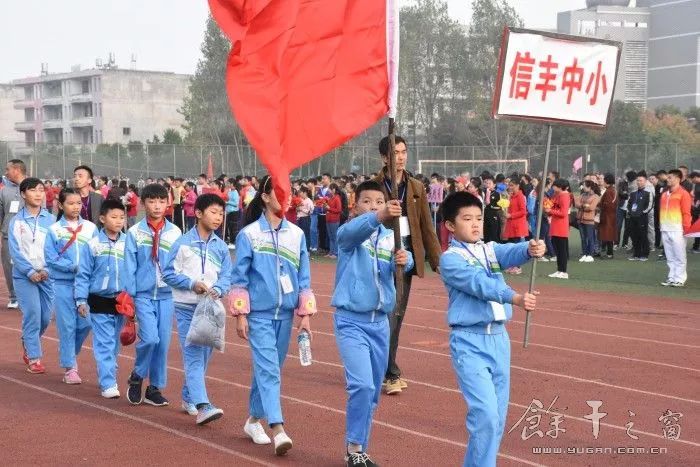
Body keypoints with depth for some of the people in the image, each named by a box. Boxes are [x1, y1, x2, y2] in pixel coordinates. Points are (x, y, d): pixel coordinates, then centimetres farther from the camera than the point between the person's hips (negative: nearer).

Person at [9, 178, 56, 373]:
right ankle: (33, 358, 0)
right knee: (32, 314, -10)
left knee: (45, 316, 4)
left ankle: (28, 345, 31)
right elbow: (15, 251, -5)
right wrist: (30, 272, -14)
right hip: (24, 275, -2)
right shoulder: (17, 221, -1)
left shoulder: (50, 220, 3)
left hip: (47, 275, 2)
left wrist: (47, 270, -12)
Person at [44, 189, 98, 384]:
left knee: (85, 322, 1)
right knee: (67, 325, -1)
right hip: (63, 283, -2)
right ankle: (69, 367, 8)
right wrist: (73, 266, -17)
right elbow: (50, 257, -7)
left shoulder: (91, 228, 4)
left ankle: (68, 354, 28)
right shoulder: (54, 230, -2)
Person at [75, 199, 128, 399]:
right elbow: (83, 275, -2)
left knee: (114, 344, 14)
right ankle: (108, 384, -4)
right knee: (104, 344, -4)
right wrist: (81, 300, -5)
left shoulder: (128, 244, -1)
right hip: (100, 302, -3)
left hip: (121, 301, 3)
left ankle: (108, 374, 29)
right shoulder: (92, 245, -7)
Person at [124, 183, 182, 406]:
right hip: (144, 294, -2)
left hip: (167, 294, 2)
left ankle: (155, 388, 17)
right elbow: (130, 266, 0)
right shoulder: (135, 233, 0)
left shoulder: (175, 233, 4)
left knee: (163, 341, 4)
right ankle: (137, 377, 11)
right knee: (149, 338, -14)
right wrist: (129, 293, -3)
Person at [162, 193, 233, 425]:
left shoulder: (221, 247, 5)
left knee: (204, 355, 10)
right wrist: (192, 284, -15)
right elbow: (168, 273, -3)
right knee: (193, 355, -12)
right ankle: (202, 406, -22)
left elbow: (227, 276, 5)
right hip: (187, 307, -4)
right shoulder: (183, 243, -5)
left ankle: (189, 397, 30)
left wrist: (218, 290, -15)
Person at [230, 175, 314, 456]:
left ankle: (254, 419, 28)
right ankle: (278, 429, -18)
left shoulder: (297, 234, 5)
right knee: (268, 369, -12)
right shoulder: (249, 234, -5)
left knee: (270, 369, 12)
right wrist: (240, 315, -6)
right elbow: (239, 277, -3)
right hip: (259, 314, -4)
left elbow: (303, 277, 8)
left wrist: (304, 314, 6)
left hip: (285, 314, 4)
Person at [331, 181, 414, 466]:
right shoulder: (349, 235, -8)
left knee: (373, 392, 11)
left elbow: (403, 261, -10)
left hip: (380, 322, 6)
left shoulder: (390, 237, 8)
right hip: (351, 321, -6)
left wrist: (404, 261, -34)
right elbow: (352, 230, -33)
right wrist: (379, 217, -53)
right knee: (362, 385, -17)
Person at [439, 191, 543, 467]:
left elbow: (511, 253, -12)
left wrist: (530, 250, -35)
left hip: (499, 338, 6)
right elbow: (479, 283, -23)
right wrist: (514, 297, -38)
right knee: (485, 413, -16)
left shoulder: (491, 250, 10)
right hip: (469, 342, -6)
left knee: (498, 416, 10)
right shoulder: (450, 259, -7)